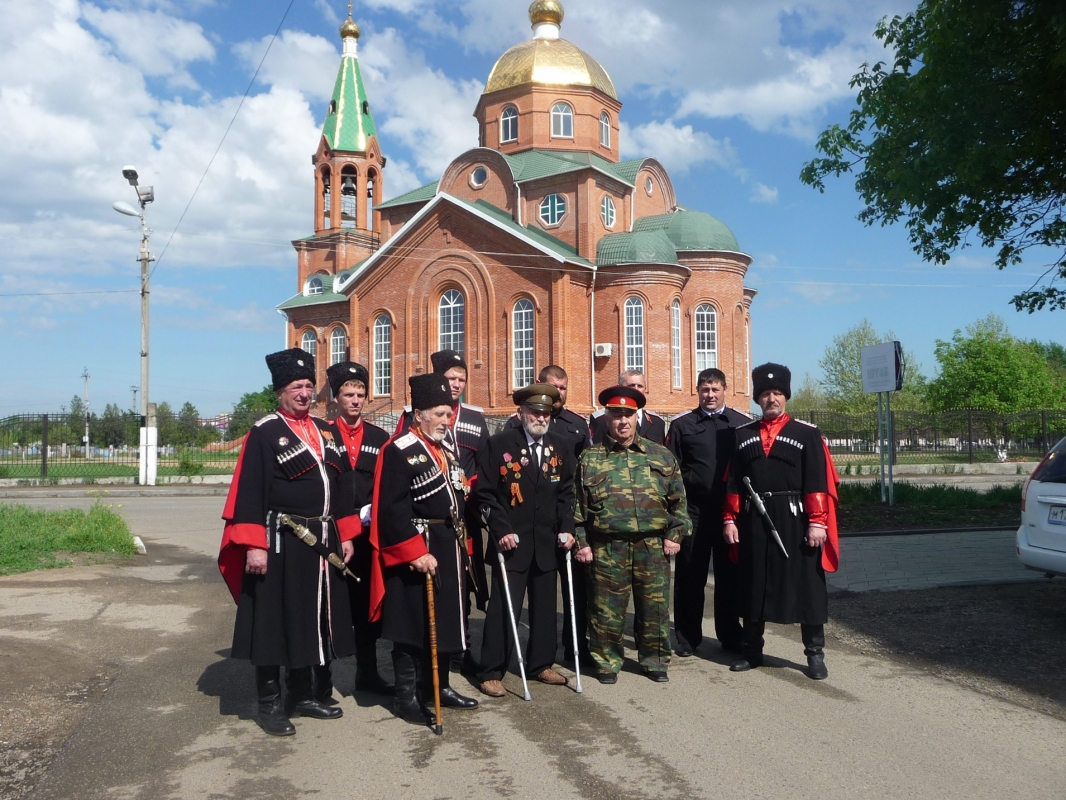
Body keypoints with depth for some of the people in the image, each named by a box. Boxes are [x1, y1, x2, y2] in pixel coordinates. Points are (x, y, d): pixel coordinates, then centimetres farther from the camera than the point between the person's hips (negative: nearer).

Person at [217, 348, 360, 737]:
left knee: (313, 618, 14)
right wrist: (254, 545, -19)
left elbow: (341, 486, 15)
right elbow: (250, 493, -13)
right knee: (274, 621, 2)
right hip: (280, 544, -6)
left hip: (322, 543, 7)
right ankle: (269, 703, 15)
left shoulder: (326, 431, 13)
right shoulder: (264, 434, -7)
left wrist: (345, 535, 11)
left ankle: (302, 695, 28)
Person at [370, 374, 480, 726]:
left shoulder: (447, 450, 14)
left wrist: (461, 545, 16)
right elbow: (392, 510, -20)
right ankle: (407, 697, 12)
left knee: (445, 620, 15)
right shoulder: (398, 451, -13)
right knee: (413, 626, 0)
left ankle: (439, 686, 29)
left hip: (450, 550, 9)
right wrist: (416, 554, -23)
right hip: (418, 550, -8)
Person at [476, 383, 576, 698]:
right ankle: (491, 673, 9)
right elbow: (486, 493, -6)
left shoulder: (561, 447, 7)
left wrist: (566, 528, -1)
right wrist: (501, 530, -13)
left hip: (548, 543, 4)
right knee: (503, 609, -1)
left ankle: (541, 664, 27)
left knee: (545, 607, 12)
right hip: (511, 541, -4)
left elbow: (567, 493, 11)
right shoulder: (499, 444, -5)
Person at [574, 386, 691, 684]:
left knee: (654, 606, 8)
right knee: (607, 608, 5)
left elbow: (678, 500, 9)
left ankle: (654, 660, 25)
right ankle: (607, 661, 20)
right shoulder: (590, 459, 4)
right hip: (607, 548, -1)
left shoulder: (661, 456, 8)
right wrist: (580, 542, -1)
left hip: (653, 546, 1)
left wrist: (675, 534, 2)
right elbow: (577, 504, 4)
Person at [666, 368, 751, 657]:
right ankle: (687, 636, 18)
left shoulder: (743, 423, 6)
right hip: (693, 511, -1)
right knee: (690, 575, 5)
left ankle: (731, 635, 23)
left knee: (729, 574, 10)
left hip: (731, 510, 1)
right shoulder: (681, 424, 4)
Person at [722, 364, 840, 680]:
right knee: (753, 586, 10)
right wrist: (730, 519, 2)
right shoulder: (743, 435, 9)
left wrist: (817, 522, -12)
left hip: (795, 520, -3)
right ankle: (752, 651, 23)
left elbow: (818, 483, -5)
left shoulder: (807, 434, 0)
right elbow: (733, 482, 8)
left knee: (807, 586, 3)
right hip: (754, 522, 3)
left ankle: (815, 655, 15)